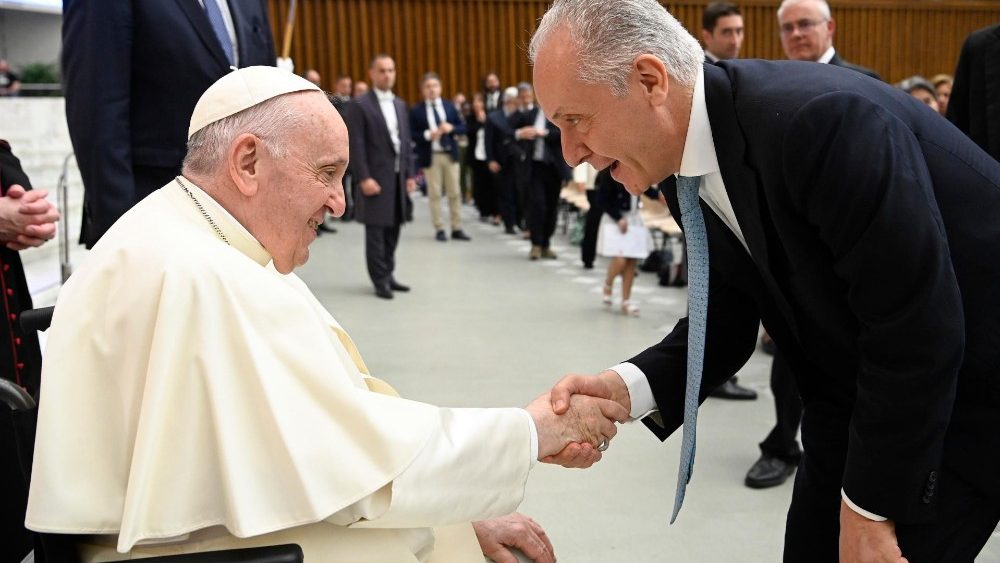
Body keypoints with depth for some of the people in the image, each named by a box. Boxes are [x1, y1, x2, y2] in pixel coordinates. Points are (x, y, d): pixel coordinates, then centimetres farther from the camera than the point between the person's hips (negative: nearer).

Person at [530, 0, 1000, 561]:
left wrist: (867, 509, -19)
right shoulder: (694, 170, -6)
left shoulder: (822, 119, -32)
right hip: (857, 390, 7)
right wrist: (625, 387, -20)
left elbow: (918, 332, -29)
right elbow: (727, 322, -1)